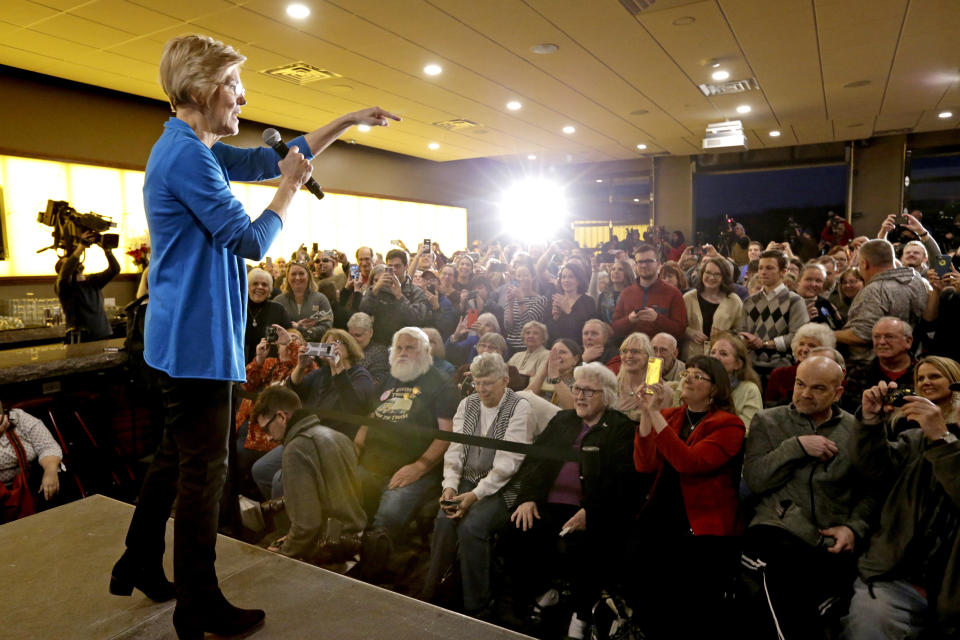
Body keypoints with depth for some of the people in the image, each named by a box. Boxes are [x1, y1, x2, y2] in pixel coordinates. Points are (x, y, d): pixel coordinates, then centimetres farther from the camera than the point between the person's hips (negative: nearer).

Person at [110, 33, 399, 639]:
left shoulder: (195, 150, 15)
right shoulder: (187, 155, -17)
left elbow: (275, 159, 21)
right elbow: (251, 240, -19)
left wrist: (349, 121, 21)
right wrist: (290, 188, -4)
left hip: (185, 336, 10)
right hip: (198, 339, -10)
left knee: (177, 456, 20)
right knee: (203, 470, 0)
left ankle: (140, 567, 37)